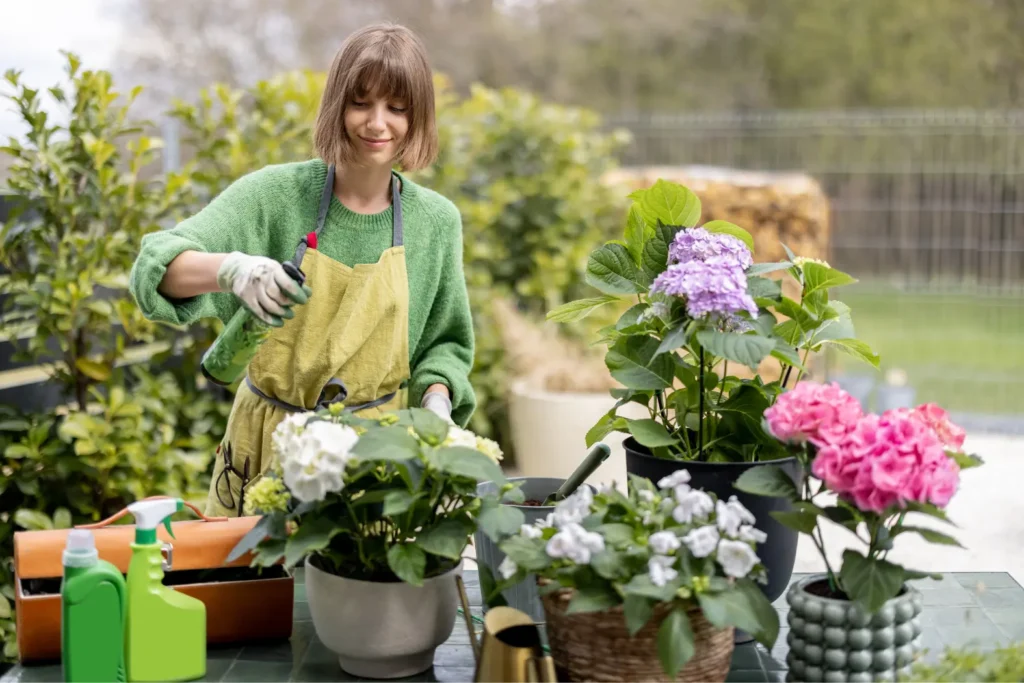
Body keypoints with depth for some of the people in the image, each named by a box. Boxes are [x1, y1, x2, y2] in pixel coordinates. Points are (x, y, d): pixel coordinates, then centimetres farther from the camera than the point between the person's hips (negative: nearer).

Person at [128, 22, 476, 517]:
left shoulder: (436, 221, -2)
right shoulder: (276, 194, -10)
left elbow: (445, 343, 12)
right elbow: (157, 265, -17)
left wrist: (436, 402, -7)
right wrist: (229, 268, -36)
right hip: (269, 445, -1)